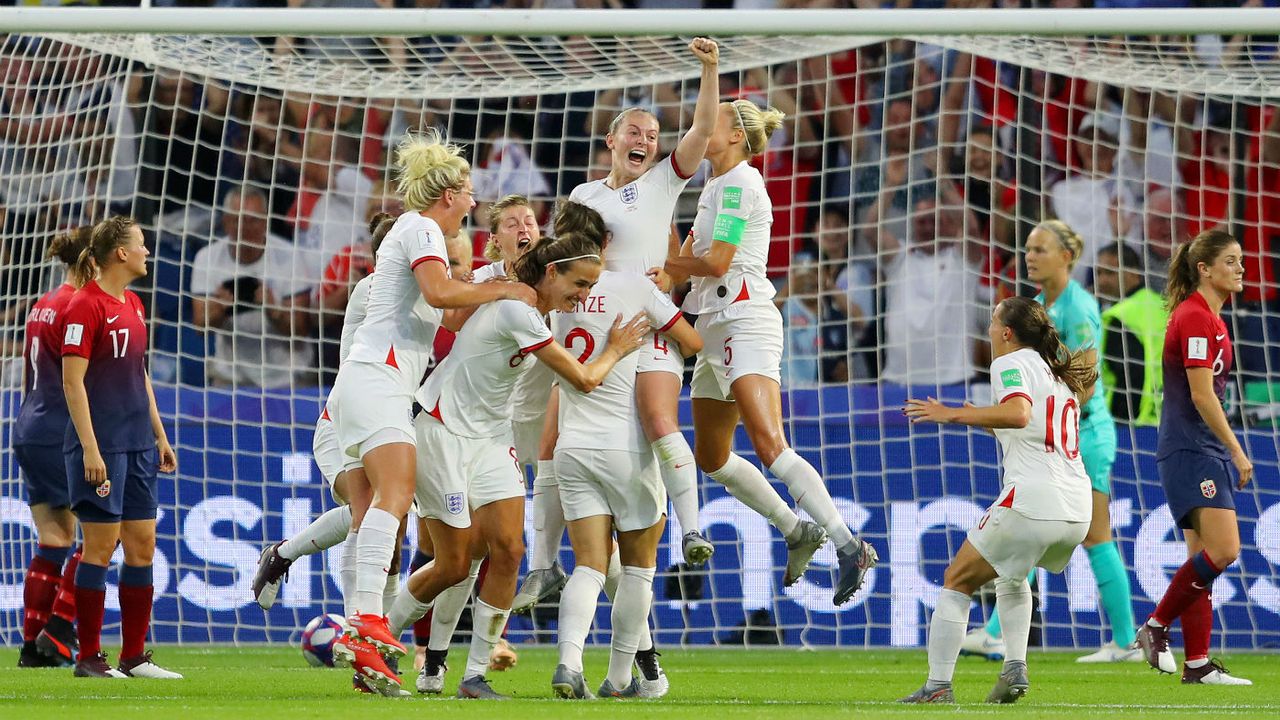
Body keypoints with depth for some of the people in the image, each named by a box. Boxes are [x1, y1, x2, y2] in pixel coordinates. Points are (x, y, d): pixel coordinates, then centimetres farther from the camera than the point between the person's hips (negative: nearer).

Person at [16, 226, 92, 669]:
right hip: (62, 434, -9)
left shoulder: (42, 306, 15)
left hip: (31, 430, 9)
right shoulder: (75, 307, -12)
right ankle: (58, 628, -5)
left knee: (53, 542, 9)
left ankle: (33, 645, 6)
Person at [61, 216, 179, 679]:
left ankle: (134, 657, 12)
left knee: (142, 547, 7)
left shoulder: (132, 305, 14)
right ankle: (89, 657, 1)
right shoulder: (86, 305, -11)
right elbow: (72, 381, -15)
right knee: (101, 545, -5)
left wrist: (159, 436, 21)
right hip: (101, 445, -8)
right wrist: (89, 448, -19)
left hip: (137, 445, 8)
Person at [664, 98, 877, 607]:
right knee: (711, 457, 13)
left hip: (746, 322, -10)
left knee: (769, 446, -23)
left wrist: (663, 264, -1)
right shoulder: (715, 186, 20)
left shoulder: (739, 183, -9)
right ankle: (798, 531, 20)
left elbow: (716, 261, -15)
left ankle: (848, 545, -31)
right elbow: (687, 259, 22)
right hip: (717, 327, 10)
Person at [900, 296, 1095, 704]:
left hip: (1032, 502, -8)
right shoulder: (1059, 374, 23)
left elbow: (1019, 413, -23)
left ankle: (938, 686, -3)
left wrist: (954, 415, -19)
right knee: (1011, 574, 33)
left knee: (957, 581, 4)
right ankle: (1015, 668, 17)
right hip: (1077, 511, 8)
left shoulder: (1011, 364, -2)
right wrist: (987, 422, 35)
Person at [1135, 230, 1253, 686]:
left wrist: (1229, 453, 21)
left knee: (1205, 557, 7)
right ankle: (1156, 626, -4)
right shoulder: (1196, 318, -14)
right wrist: (1237, 452, -17)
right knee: (1223, 550, -17)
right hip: (1190, 453, -10)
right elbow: (1202, 396, -19)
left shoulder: (1208, 317, 16)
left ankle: (1197, 665, 6)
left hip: (1205, 452, 10)